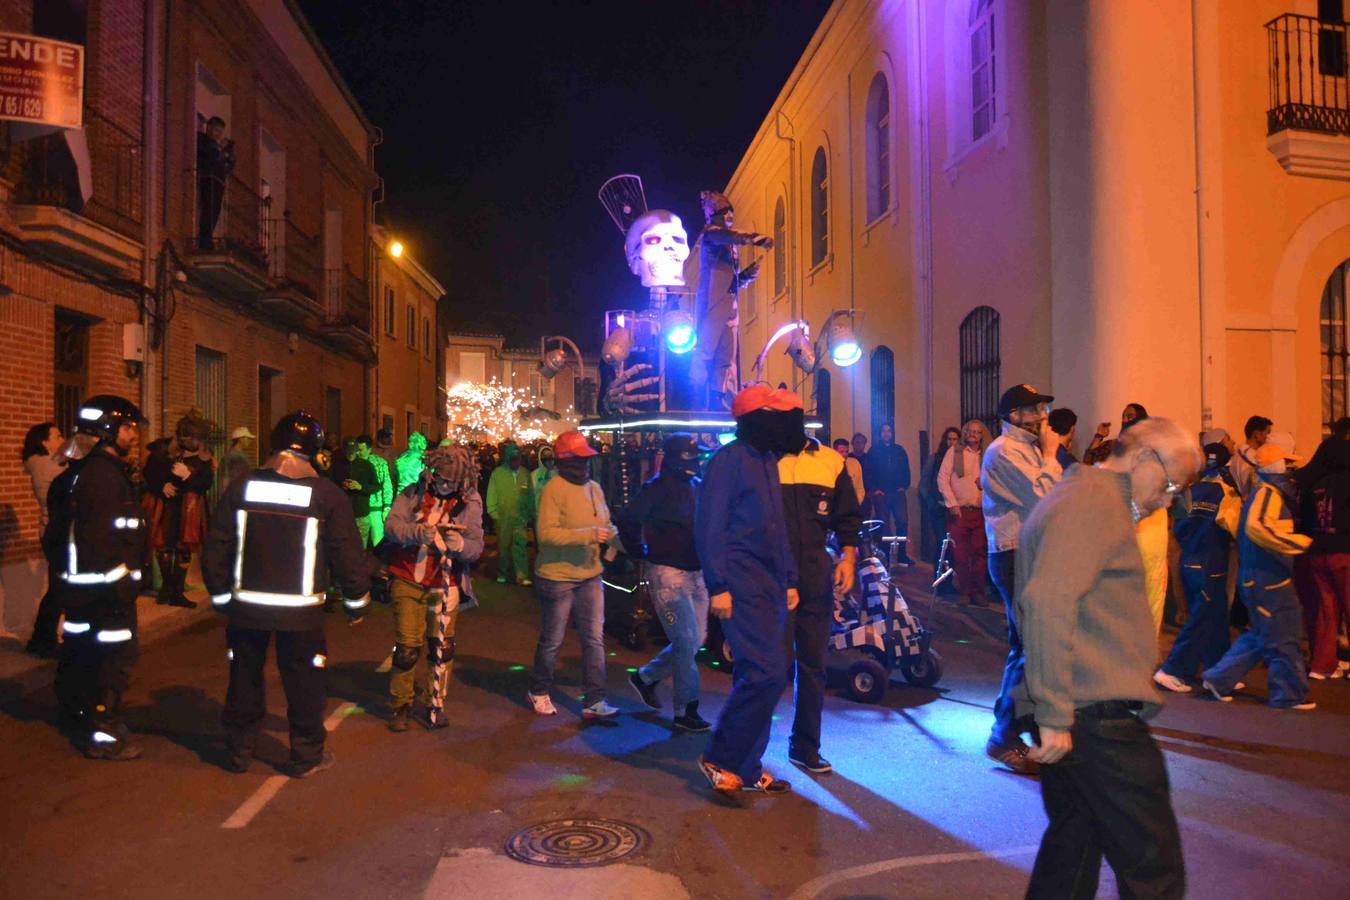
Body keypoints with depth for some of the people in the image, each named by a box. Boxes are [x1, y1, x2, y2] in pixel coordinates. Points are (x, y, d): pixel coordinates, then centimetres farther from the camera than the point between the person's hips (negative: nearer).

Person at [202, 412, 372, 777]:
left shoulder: (242, 486, -2)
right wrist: (357, 602, 5)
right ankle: (307, 756, 19)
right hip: (300, 610, -2)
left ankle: (239, 751, 30)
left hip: (246, 606, 3)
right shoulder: (326, 494, -10)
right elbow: (349, 554, -7)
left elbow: (215, 547, 1)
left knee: (245, 678, 17)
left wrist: (221, 594, 14)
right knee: (304, 682, 10)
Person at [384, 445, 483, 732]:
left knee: (442, 648, 6)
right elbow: (392, 525, -11)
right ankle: (400, 705, 21)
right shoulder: (413, 494, -1)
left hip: (445, 586, 1)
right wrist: (418, 531, -29)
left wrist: (460, 544, -30)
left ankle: (435, 704, 25)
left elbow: (476, 547, -8)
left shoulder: (470, 503, -2)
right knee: (407, 649, 1)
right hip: (408, 582, -1)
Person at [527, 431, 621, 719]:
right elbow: (546, 533, -25)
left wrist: (624, 541, -3)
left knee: (594, 639, 4)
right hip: (558, 577, -6)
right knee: (552, 640, 9)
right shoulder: (553, 490, -15)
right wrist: (588, 535, -29)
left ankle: (594, 702, 11)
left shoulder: (594, 488, 8)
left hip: (590, 576, 6)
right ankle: (539, 692, 31)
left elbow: (606, 526, 16)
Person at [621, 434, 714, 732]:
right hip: (667, 573, -8)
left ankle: (646, 677, 31)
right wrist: (643, 553, -7)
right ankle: (685, 710, 7)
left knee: (696, 640, 12)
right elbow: (628, 521, -14)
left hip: (696, 573, 8)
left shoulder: (697, 486, 10)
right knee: (687, 641, -6)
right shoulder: (658, 487, -11)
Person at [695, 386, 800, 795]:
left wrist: (789, 580, 19)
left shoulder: (768, 461, 18)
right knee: (766, 673, -14)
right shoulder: (729, 459, -9)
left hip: (770, 587, 9)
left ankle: (746, 768, 22)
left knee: (755, 677, 12)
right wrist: (718, 587, -17)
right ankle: (720, 757, 2)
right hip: (741, 587, -9)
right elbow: (709, 527, -13)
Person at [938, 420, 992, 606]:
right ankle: (965, 592, 10)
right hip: (959, 512, -2)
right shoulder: (954, 452, 3)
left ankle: (978, 593, 11)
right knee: (960, 554, 0)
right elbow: (942, 478, -2)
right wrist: (952, 504, -8)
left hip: (981, 512, 2)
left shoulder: (987, 456, 11)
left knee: (980, 554, 2)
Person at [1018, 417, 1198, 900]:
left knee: (1073, 846, 17)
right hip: (1096, 714, -10)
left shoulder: (1081, 496, 22)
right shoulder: (1095, 502, -12)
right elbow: (1047, 602, -25)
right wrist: (1055, 714, -23)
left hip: (1072, 716, 10)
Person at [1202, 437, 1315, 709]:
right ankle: (1290, 695, 12)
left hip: (1264, 577, 10)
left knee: (1260, 636, 16)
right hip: (1266, 580, -10)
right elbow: (1257, 526, -34)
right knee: (1282, 638, 1)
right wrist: (1302, 542, -31)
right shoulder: (1268, 492, -15)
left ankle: (1219, 679, 18)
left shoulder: (1270, 493, 17)